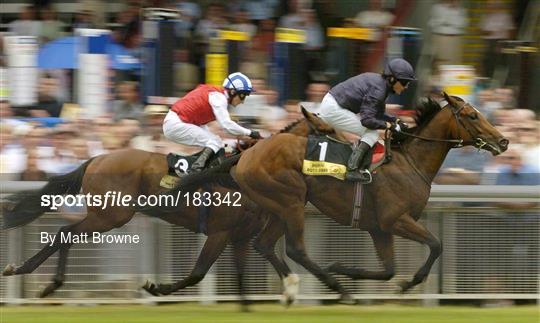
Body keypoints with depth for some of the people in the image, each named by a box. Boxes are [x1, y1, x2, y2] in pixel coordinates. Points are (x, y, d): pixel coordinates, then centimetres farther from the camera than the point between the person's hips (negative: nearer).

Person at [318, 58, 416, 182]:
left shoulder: (378, 81, 10)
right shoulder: (378, 90, -20)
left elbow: (377, 114, 19)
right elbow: (367, 120, -23)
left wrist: (395, 121, 9)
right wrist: (389, 125, -13)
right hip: (334, 110, -10)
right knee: (371, 134, -9)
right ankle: (352, 170, -16)